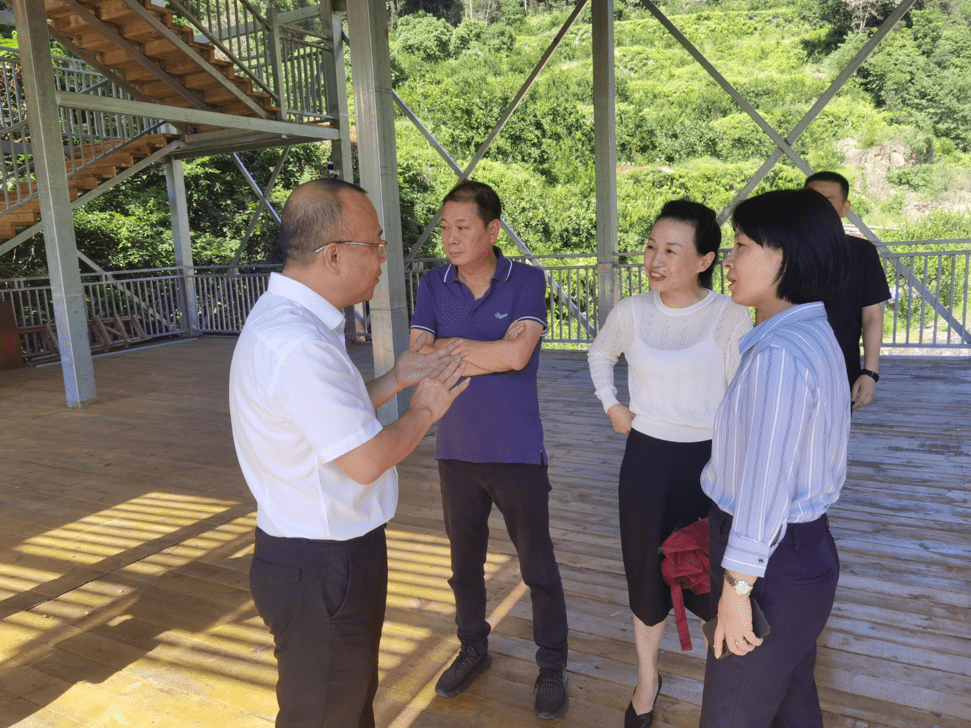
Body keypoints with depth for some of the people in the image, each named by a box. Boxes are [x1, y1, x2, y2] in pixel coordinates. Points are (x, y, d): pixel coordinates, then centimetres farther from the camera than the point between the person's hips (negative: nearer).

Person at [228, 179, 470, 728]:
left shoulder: (287, 317, 4)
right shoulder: (299, 347, -31)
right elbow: (366, 460, -27)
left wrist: (397, 378, 5)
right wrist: (424, 411, -11)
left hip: (330, 554, 9)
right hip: (323, 572, -9)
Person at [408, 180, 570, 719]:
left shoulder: (527, 281, -10)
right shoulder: (433, 285, -1)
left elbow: (518, 354, -23)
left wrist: (450, 346, -14)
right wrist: (492, 354, -18)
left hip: (517, 451, -3)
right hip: (456, 450, 4)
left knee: (537, 565, 10)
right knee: (464, 560, 19)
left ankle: (552, 666, 29)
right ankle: (473, 648, 42)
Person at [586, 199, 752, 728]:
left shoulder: (730, 317, -12)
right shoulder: (631, 312, -4)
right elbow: (599, 355, 18)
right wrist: (611, 406, 6)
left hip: (709, 460, -2)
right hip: (646, 458, 2)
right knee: (646, 573, 14)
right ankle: (647, 678, 39)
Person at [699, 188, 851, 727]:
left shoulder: (778, 353, -26)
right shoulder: (814, 335, 6)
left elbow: (765, 479, -26)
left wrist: (737, 586, -18)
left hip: (773, 561, -10)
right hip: (806, 547, 10)